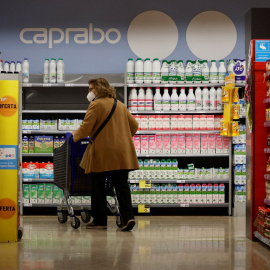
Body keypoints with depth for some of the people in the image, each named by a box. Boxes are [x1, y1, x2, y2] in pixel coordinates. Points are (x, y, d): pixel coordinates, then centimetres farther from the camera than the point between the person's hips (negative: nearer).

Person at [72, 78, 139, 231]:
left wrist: (75, 136, 7)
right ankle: (128, 217, -12)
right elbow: (134, 125, 22)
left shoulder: (96, 105, -6)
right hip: (122, 154, 6)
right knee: (121, 185, 3)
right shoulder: (120, 105, 17)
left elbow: (85, 129, -11)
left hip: (102, 153, -6)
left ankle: (100, 221, 9)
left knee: (98, 187, 4)